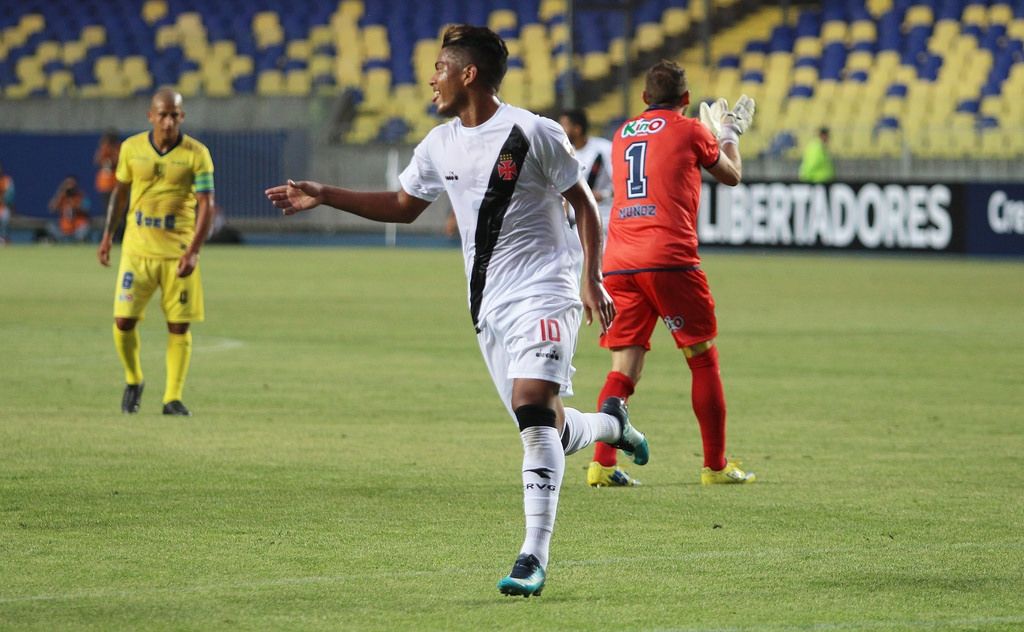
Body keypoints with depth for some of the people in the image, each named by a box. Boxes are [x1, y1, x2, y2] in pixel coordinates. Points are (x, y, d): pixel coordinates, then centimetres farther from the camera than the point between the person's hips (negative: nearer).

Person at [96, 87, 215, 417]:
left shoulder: (197, 154, -7)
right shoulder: (132, 148, 2)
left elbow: (205, 205, -9)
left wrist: (193, 252, -19)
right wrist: (108, 235, 12)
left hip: (179, 252, -2)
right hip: (137, 249, 2)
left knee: (179, 325, -1)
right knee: (123, 321, -4)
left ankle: (173, 398, 7)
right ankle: (133, 381, 21)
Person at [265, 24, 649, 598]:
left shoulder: (535, 134, -9)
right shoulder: (440, 146, 9)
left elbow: (584, 203, -3)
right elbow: (403, 205, 24)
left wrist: (592, 280, -10)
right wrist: (324, 196, 18)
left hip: (544, 294, -6)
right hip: (489, 307, 7)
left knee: (534, 412, -21)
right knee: (545, 432, 6)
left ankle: (535, 556, -21)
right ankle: (610, 425, 40)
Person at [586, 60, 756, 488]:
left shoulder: (623, 134, 19)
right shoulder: (690, 131, 4)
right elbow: (732, 176, 19)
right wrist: (728, 135, 39)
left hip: (618, 261, 5)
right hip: (668, 259, -5)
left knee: (623, 368, 5)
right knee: (704, 359, 7)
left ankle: (603, 464, -10)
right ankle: (715, 466, 8)